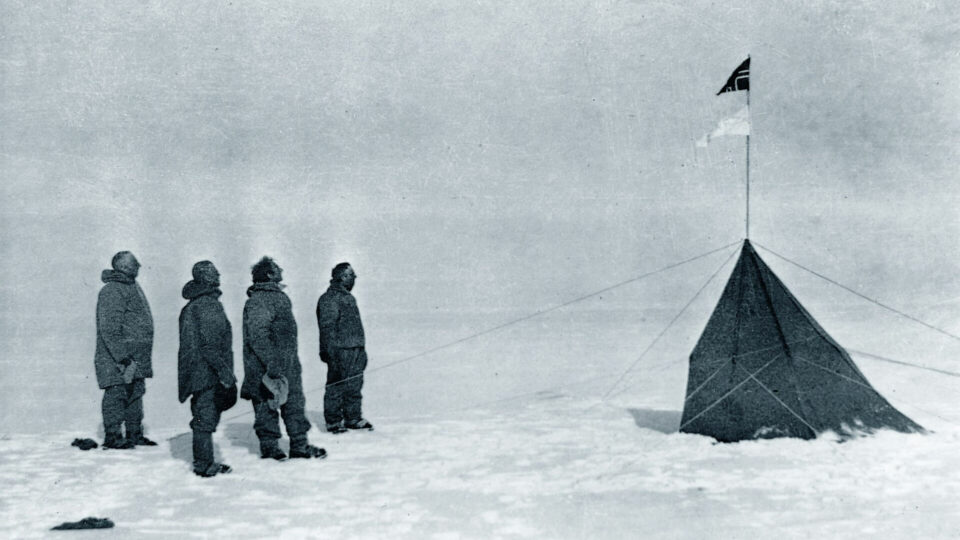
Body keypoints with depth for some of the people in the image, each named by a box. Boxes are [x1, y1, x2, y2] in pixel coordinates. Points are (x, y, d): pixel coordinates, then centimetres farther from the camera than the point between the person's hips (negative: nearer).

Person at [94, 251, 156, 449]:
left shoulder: (132, 287, 16)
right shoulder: (111, 292, -15)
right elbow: (109, 329, -20)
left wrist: (142, 357, 23)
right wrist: (122, 356, -24)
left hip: (136, 358, 10)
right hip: (117, 359, -10)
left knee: (135, 394, 14)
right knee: (116, 394, -5)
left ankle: (135, 434, 22)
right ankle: (112, 436, 1)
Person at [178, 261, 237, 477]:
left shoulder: (191, 307, 15)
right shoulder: (208, 305, -16)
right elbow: (209, 345, -21)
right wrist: (224, 370, -18)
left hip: (197, 373, 10)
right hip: (207, 373, -10)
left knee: (205, 418, 16)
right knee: (205, 418, -3)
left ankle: (204, 462, 22)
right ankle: (204, 465, 2)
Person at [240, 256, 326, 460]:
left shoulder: (280, 297, 15)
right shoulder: (257, 302, -15)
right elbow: (258, 337, -22)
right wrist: (273, 364, -25)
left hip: (288, 366, 9)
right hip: (264, 368, -9)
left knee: (294, 403, 10)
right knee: (267, 405, 2)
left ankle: (300, 445, 16)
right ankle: (269, 446, 12)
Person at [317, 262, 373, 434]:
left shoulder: (349, 297, 19)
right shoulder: (329, 299, -11)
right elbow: (327, 327, -16)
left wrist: (361, 350, 24)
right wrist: (330, 352, -20)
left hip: (355, 350, 9)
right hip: (340, 351, -9)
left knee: (354, 386, 12)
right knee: (337, 386, -2)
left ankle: (353, 418, 21)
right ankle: (333, 421, 5)